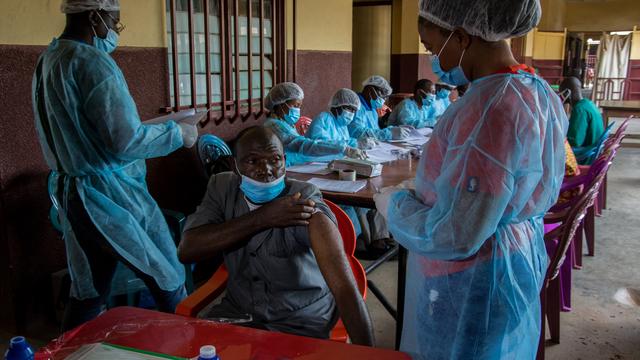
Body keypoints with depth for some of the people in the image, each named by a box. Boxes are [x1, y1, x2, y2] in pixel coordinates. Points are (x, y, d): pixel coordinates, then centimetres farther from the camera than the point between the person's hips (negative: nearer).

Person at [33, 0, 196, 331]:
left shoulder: (47, 59, 11)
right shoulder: (93, 62, -17)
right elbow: (126, 141, -23)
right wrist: (178, 133, -9)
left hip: (69, 191, 9)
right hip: (109, 195, -9)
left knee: (88, 291, 18)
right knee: (168, 281, 4)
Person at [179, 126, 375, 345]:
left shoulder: (303, 202, -22)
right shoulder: (221, 187, -7)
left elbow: (345, 287, -31)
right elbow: (186, 251, -20)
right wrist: (262, 218, -27)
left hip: (300, 321, -3)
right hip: (238, 310, 4)